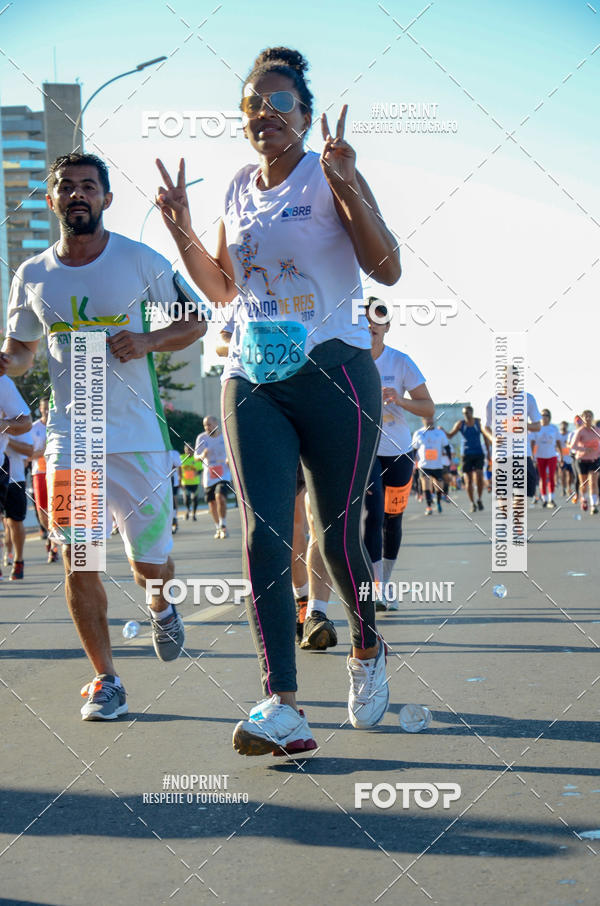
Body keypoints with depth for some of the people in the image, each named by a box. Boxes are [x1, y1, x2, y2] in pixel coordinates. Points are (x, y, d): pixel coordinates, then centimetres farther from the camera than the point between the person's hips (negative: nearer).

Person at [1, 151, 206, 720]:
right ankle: (105, 680, 9)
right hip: (70, 434, 2)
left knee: (151, 562, 5)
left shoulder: (141, 261, -2)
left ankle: (159, 602, 42)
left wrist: (149, 342, -13)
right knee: (77, 560, -6)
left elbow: (195, 322, 6)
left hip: (139, 436, -1)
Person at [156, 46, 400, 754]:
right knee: (263, 536, -9)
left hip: (334, 373, -4)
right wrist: (181, 230, 9)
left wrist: (348, 186, -20)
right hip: (252, 382, 4)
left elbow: (387, 269, -10)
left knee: (336, 537, 2)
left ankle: (368, 649, 32)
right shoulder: (239, 189, 14)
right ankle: (282, 707, -11)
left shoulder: (330, 176, -1)